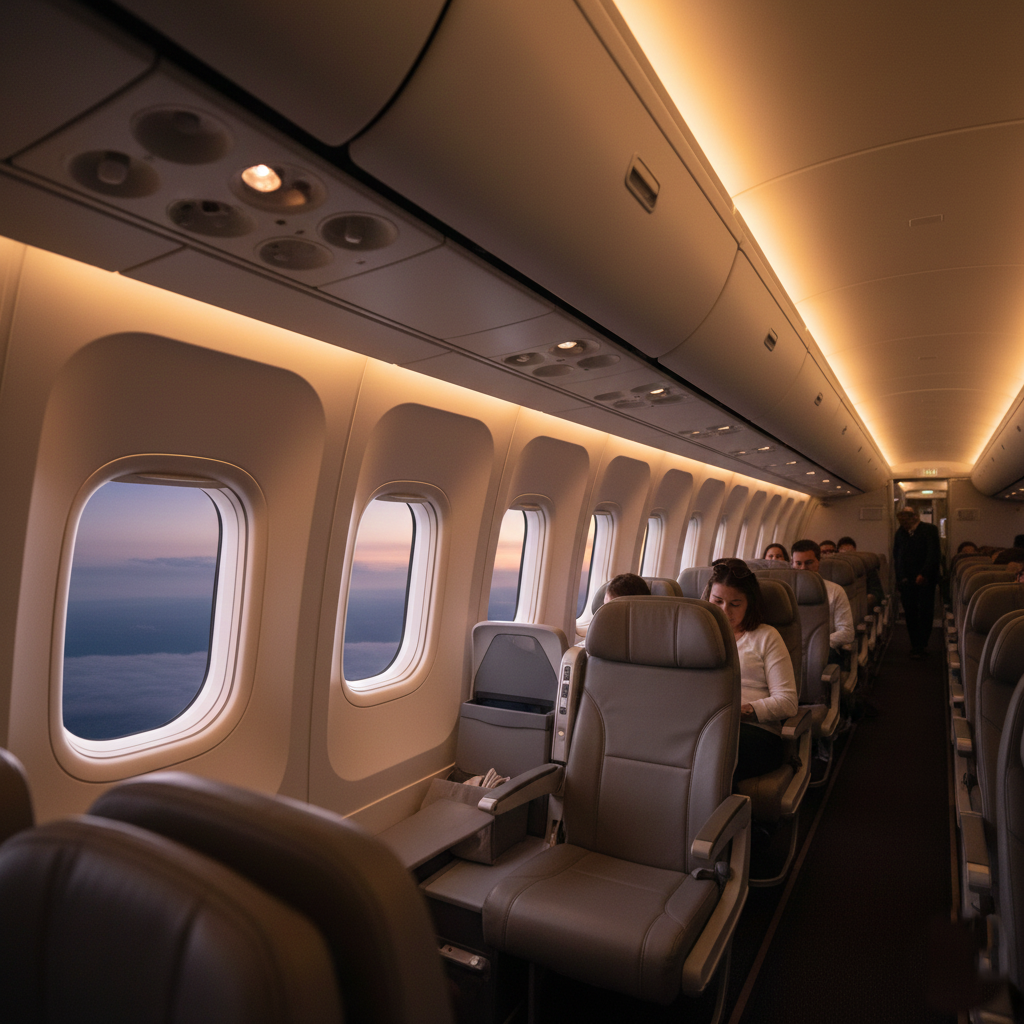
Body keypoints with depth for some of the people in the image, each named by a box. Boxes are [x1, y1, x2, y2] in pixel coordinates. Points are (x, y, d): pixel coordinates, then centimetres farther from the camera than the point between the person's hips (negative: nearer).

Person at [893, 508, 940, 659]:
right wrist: (900, 576, 6)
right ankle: (915, 645, 10)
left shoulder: (929, 530, -2)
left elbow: (933, 554, -10)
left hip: (925, 579, -3)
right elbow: (896, 556, 15)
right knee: (910, 613, 1)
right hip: (906, 580, 3)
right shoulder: (900, 533, 11)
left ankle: (922, 645, 5)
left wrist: (923, 574, -19)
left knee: (925, 612, -2)